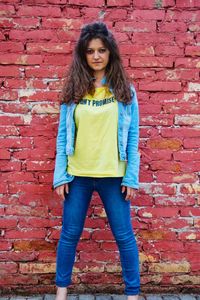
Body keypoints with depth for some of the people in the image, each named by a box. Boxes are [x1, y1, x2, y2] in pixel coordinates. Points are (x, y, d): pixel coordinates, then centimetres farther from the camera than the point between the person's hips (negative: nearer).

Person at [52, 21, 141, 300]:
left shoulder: (125, 89, 0)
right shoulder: (73, 89, 2)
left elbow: (132, 136, -1)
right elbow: (63, 136, 2)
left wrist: (131, 177, -6)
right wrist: (60, 175, -3)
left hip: (114, 176, -1)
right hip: (77, 175, 1)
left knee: (124, 236, 8)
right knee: (69, 234, 12)